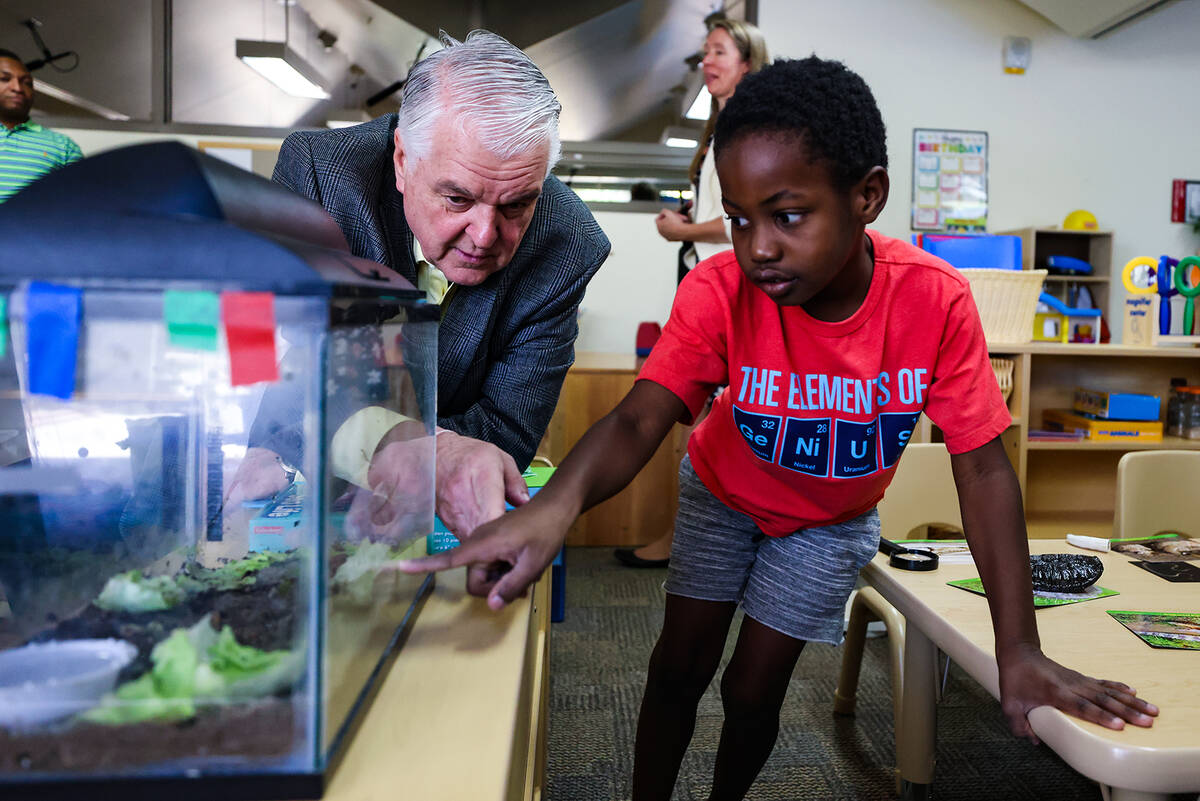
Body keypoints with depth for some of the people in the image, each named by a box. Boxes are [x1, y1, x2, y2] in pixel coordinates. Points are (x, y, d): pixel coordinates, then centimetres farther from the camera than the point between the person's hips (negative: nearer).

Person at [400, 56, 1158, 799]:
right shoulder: (718, 293, -30)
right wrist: (557, 503, -63)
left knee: (754, 692, 6)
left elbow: (983, 469, -26)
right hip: (724, 495, 0)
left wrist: (1019, 650, -33)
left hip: (830, 520, 0)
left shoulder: (937, 302, -30)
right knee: (678, 669, 5)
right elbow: (640, 418, -41)